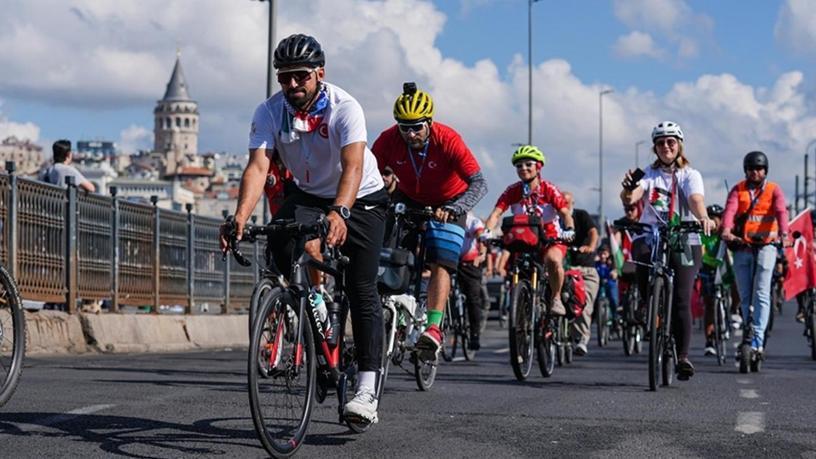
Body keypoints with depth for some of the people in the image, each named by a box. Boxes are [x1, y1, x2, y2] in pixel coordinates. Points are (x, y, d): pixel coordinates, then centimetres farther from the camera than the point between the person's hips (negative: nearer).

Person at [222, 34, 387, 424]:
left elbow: (352, 166, -40)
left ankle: (367, 391, -11)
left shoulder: (345, 108, -28)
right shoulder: (269, 112, -18)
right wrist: (239, 219, -45)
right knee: (280, 240, -29)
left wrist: (338, 213, -58)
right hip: (308, 194, 3)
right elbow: (258, 166, -28)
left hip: (361, 199, -3)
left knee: (361, 290, -11)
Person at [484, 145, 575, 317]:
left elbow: (565, 212, -21)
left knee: (553, 260, -34)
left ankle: (556, 298, -11)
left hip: (551, 239, -3)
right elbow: (496, 214, -16)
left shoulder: (548, 190, -12)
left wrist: (569, 229, -42)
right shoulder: (512, 191, -6)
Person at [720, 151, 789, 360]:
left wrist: (783, 233, -32)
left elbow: (781, 211, -13)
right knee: (745, 295, 7)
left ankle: (757, 342, -16)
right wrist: (726, 230, -32)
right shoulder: (738, 190, 7)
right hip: (741, 247, 2)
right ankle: (748, 330, 23)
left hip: (766, 246, -2)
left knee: (761, 295, -11)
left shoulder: (774, 190, 4)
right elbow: (730, 210, -11)